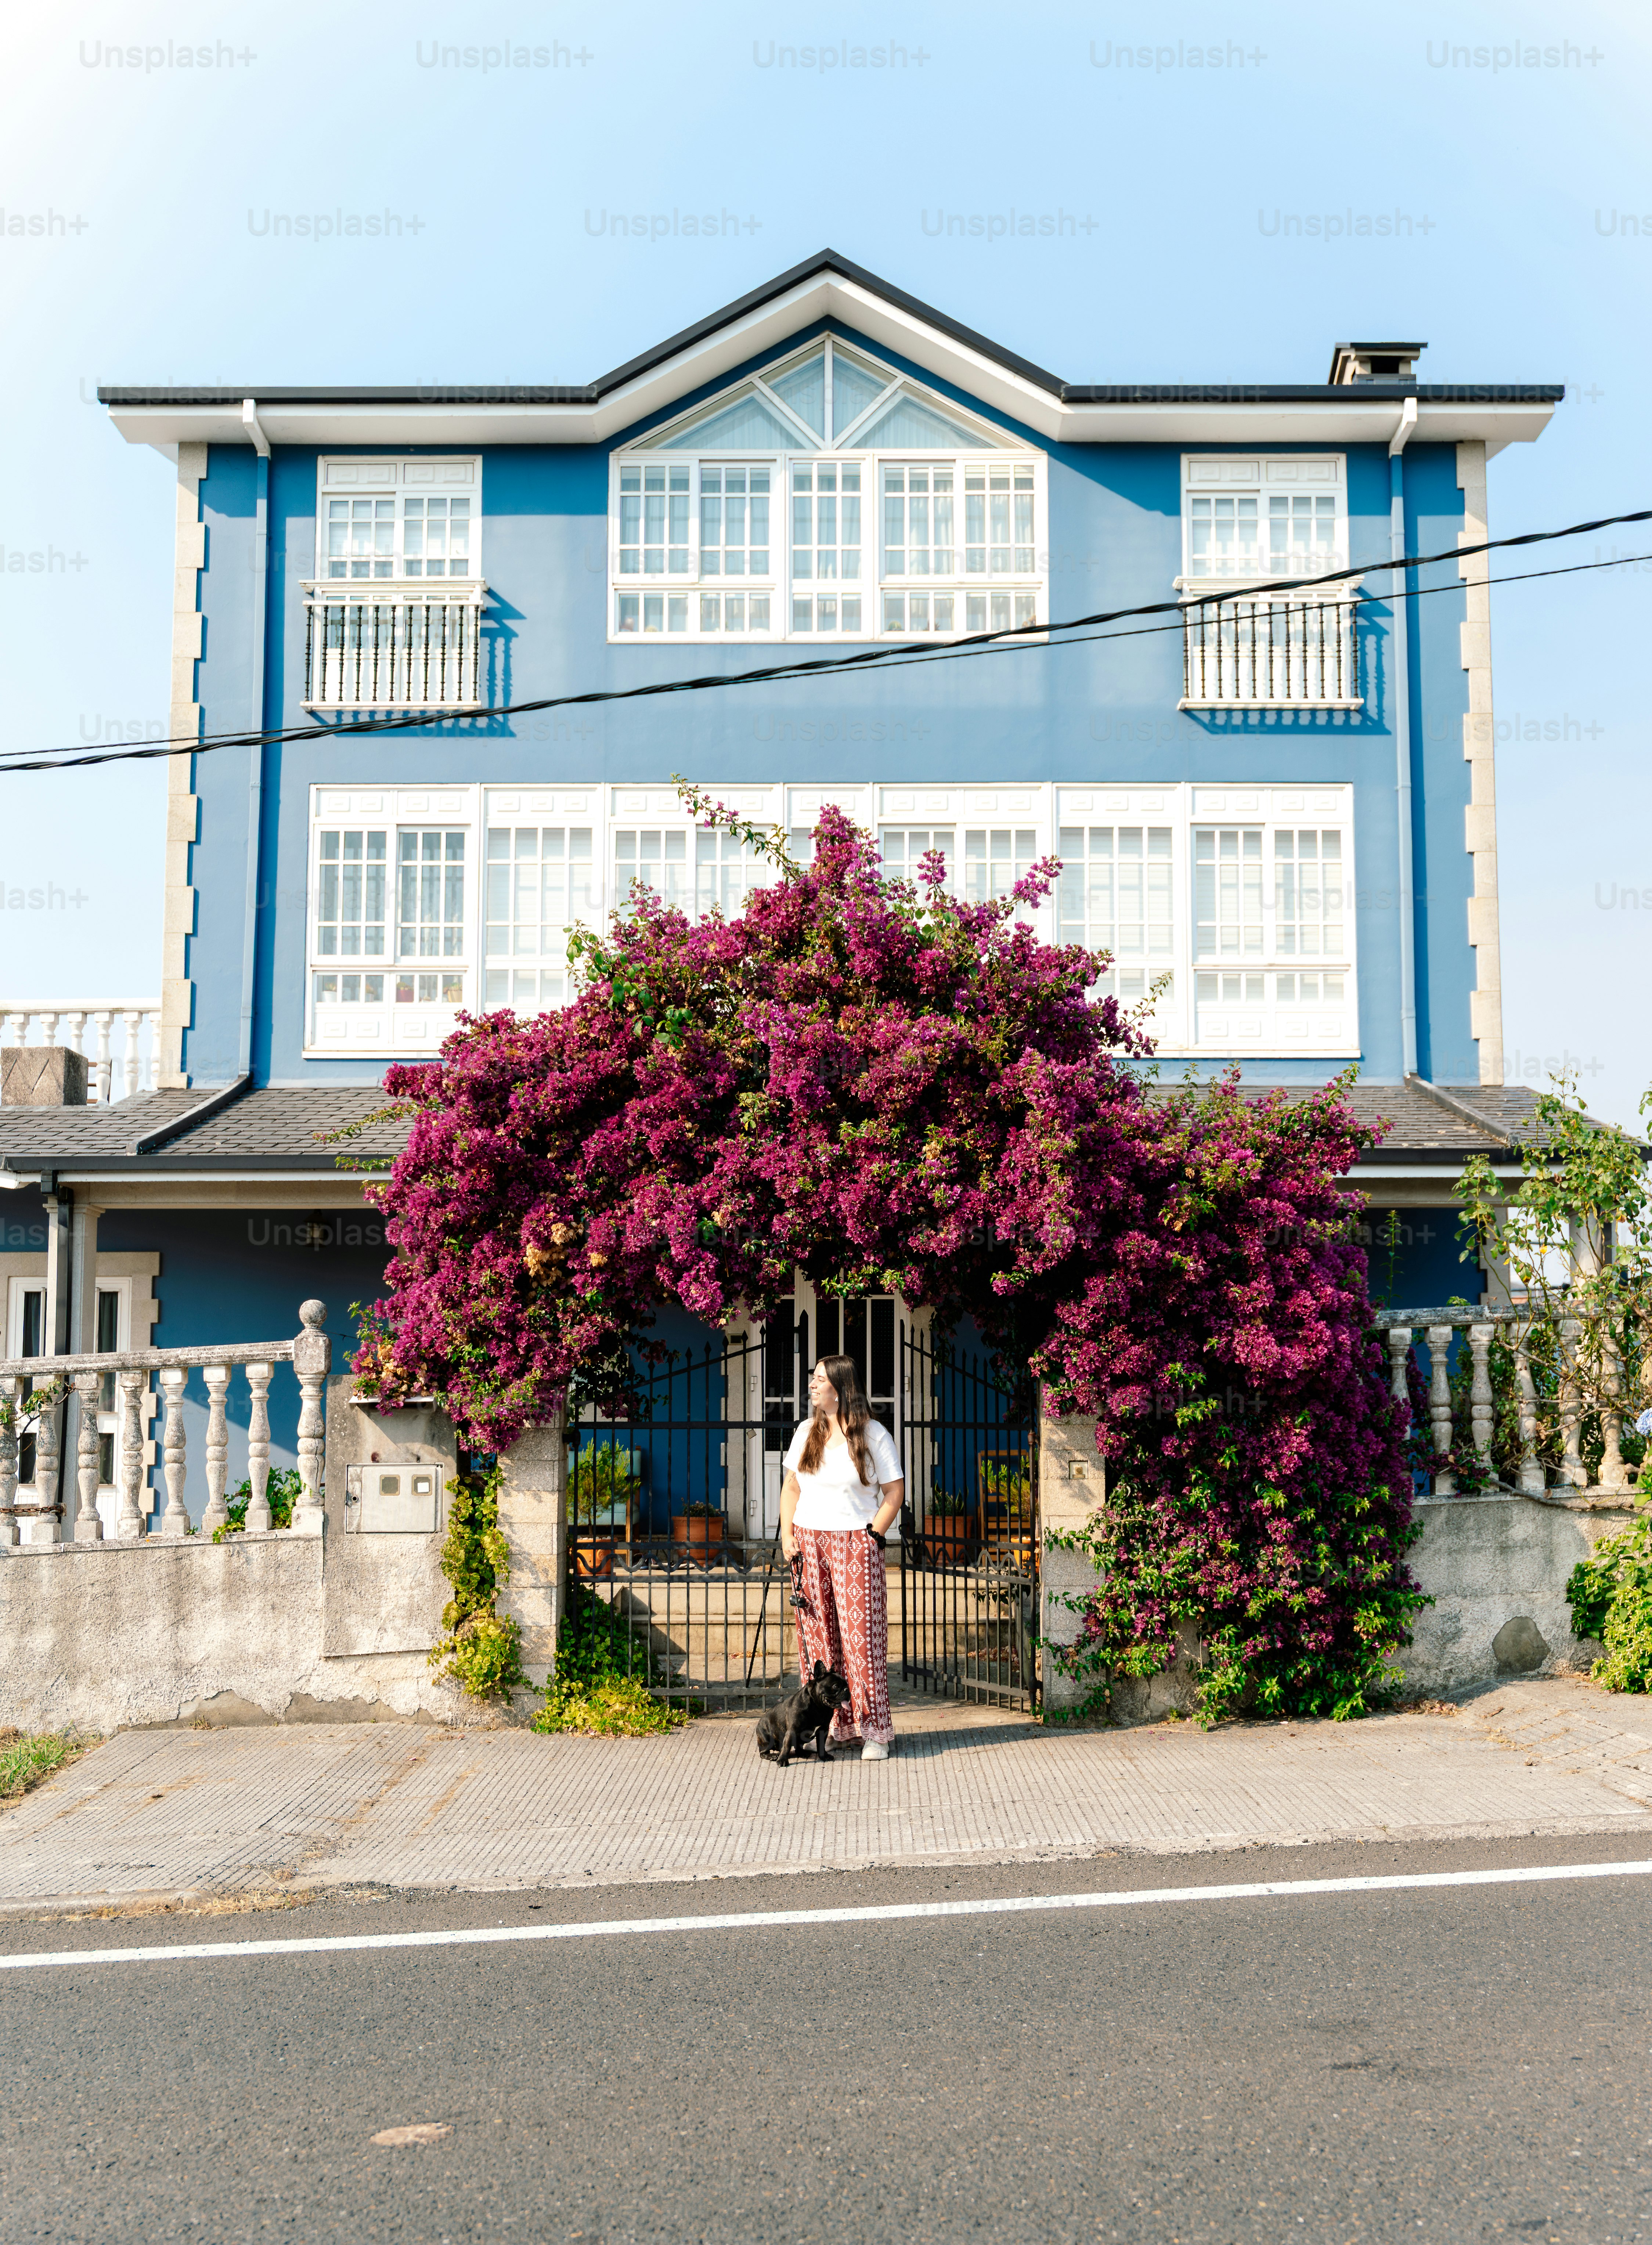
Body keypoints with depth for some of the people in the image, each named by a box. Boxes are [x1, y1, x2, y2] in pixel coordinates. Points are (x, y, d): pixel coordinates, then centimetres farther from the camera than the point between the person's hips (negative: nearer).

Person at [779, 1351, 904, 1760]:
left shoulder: (873, 1435, -2)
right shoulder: (806, 1432, 12)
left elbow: (895, 1492, -1)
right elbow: (791, 1487, 16)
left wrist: (872, 1537, -9)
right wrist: (787, 1536, 4)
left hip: (854, 1545, -5)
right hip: (808, 1544, 5)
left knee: (861, 1636, -8)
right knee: (817, 1638, 3)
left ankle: (874, 1731, -2)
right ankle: (835, 1727, 10)